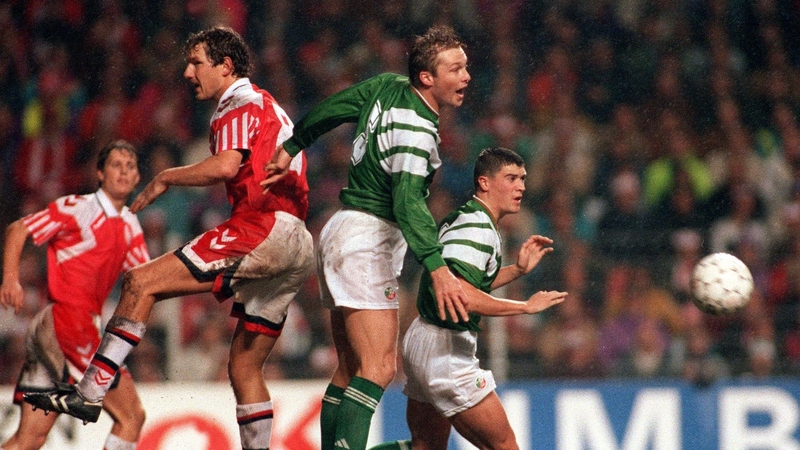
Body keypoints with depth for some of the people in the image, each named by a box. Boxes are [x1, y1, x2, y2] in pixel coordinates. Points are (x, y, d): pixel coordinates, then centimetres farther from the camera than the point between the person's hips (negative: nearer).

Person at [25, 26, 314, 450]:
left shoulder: (240, 105, -1)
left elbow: (227, 165, -20)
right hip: (299, 249, 10)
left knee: (142, 282, -13)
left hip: (263, 227, -10)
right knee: (244, 368, 12)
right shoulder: (267, 105, 30)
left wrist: (166, 177, -7)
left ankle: (91, 391, -21)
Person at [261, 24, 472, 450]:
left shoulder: (388, 87, 5)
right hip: (367, 242, -10)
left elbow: (329, 109, 16)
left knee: (351, 371, 12)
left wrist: (290, 149, 30)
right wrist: (437, 268, -40)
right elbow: (408, 203, -32)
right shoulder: (415, 131, -20)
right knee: (379, 368, -18)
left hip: (342, 232, 10)